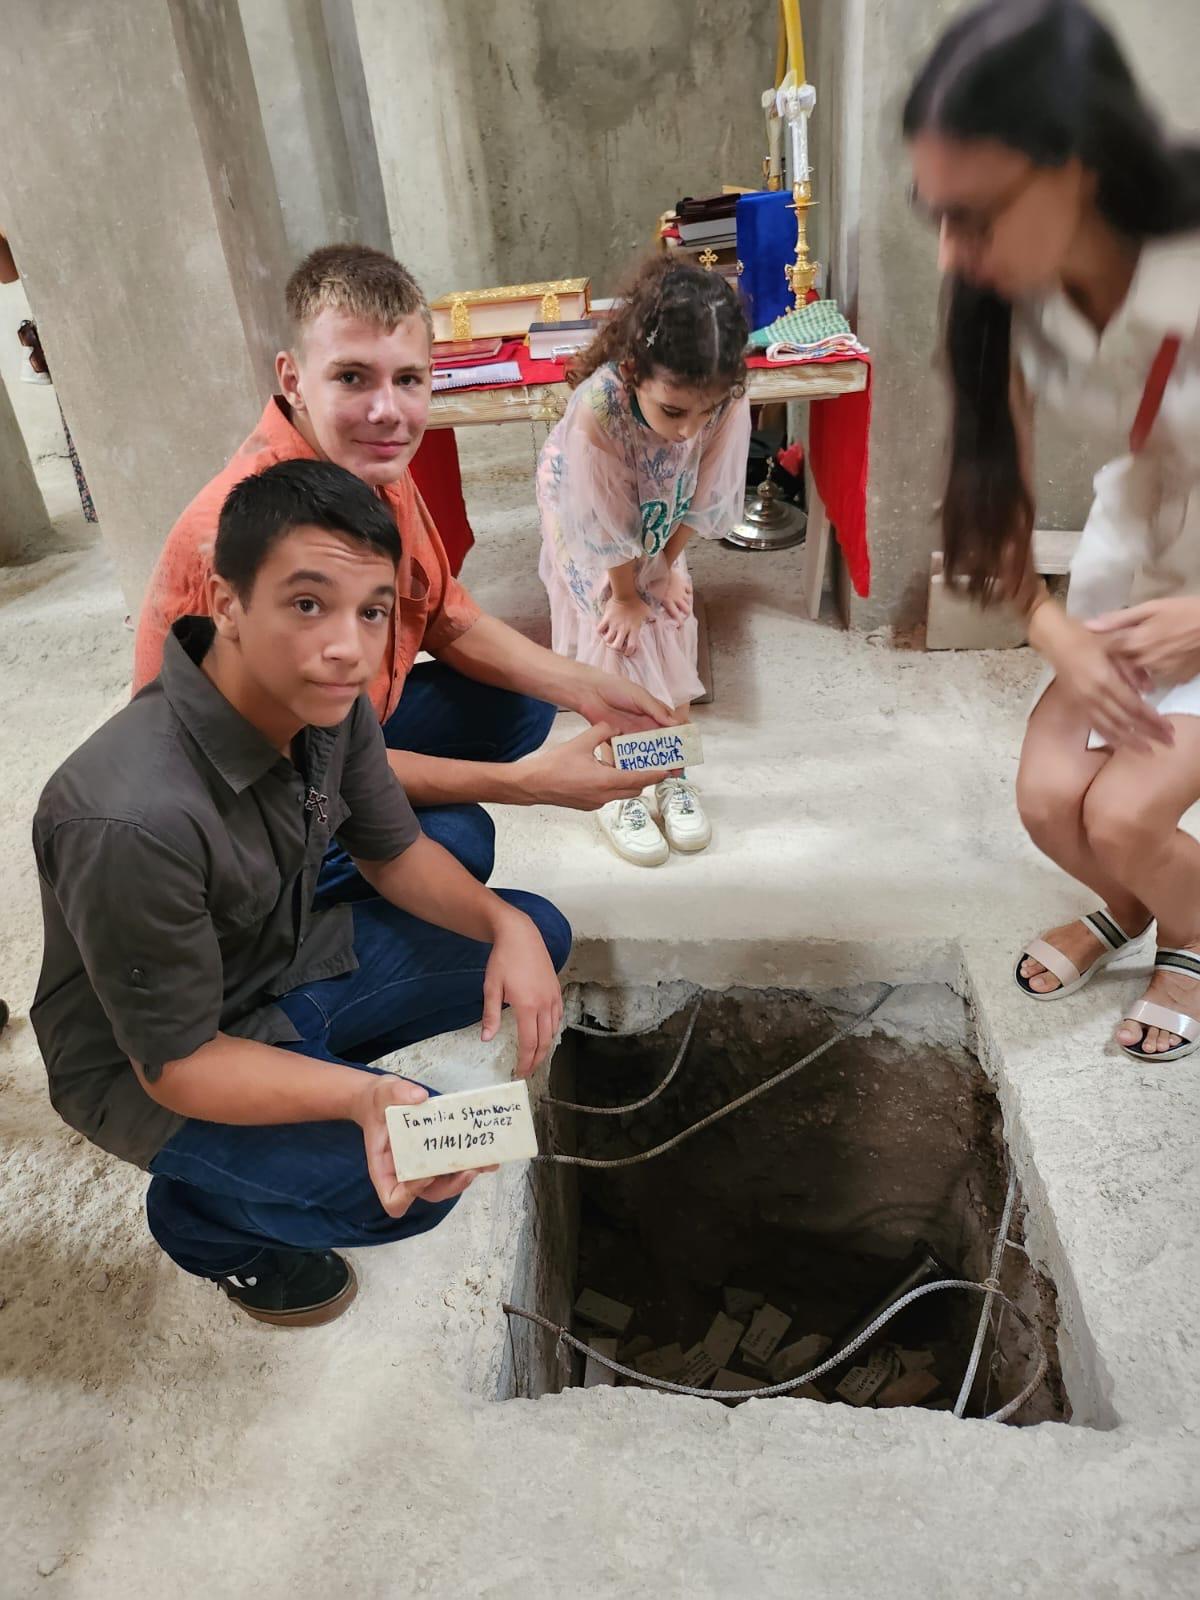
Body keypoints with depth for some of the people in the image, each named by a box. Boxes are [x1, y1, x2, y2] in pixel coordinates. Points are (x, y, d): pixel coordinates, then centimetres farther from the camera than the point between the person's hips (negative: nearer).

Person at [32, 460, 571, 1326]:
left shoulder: (325, 700, -16)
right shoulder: (135, 819, -37)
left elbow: (395, 851, 0)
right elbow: (176, 1063, -25)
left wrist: (505, 925, -17)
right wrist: (363, 1096, -40)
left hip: (290, 964, 7)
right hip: (149, 1067, -6)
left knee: (537, 931, 3)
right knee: (420, 1170, -27)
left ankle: (304, 1051, 12)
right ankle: (205, 1216, 4)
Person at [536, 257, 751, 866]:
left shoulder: (726, 399, -32)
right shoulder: (595, 410, -42)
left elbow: (703, 497, -14)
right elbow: (606, 527, -27)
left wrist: (667, 569, -5)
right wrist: (626, 594, -13)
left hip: (661, 541, 3)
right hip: (591, 548, -3)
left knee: (670, 650, 7)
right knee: (615, 655, 0)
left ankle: (674, 780, 26)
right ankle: (619, 797, 18)